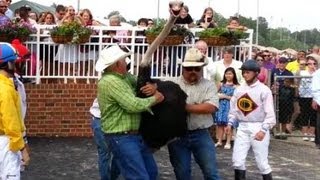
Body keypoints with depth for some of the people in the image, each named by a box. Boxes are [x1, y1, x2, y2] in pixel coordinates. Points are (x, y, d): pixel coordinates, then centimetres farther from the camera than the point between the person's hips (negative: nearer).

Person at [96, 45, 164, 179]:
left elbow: (141, 81, 22)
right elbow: (133, 105, -25)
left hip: (135, 135, 10)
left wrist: (153, 86, -3)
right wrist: (155, 99, -9)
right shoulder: (111, 81, -19)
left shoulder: (124, 76, 10)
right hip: (121, 138, -10)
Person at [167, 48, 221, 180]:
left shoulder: (208, 85, 2)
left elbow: (211, 107, -13)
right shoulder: (172, 84, 3)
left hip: (200, 134, 0)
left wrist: (186, 107, -18)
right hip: (177, 135, 1)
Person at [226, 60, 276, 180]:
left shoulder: (264, 90, -7)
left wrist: (264, 130, -19)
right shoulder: (239, 89, 9)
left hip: (258, 127, -5)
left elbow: (270, 113, -11)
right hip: (242, 128, 5)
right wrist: (230, 123, 3)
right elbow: (234, 109, 15)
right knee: (237, 160, 5)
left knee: (262, 162, -1)